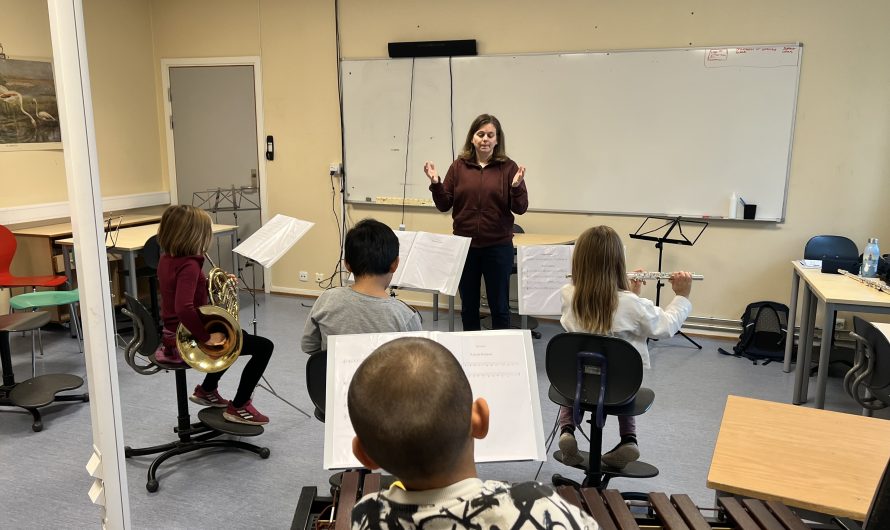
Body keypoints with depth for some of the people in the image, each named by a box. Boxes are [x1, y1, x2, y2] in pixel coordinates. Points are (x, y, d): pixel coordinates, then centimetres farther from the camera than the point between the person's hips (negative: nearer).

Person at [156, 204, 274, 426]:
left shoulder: (166, 259, 3)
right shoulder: (189, 265, -26)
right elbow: (184, 308, -39)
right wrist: (207, 337, -29)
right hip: (190, 339, -10)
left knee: (237, 336, 34)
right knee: (264, 346, -5)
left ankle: (206, 391, 38)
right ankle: (238, 407, 5)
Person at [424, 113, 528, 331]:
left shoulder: (508, 167, -3)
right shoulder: (459, 166, 3)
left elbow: (520, 208, -4)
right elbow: (444, 205, 4)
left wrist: (517, 187, -22)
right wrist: (435, 184, -12)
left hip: (498, 246, -2)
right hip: (464, 246, 2)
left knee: (499, 306, 8)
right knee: (468, 306, 14)